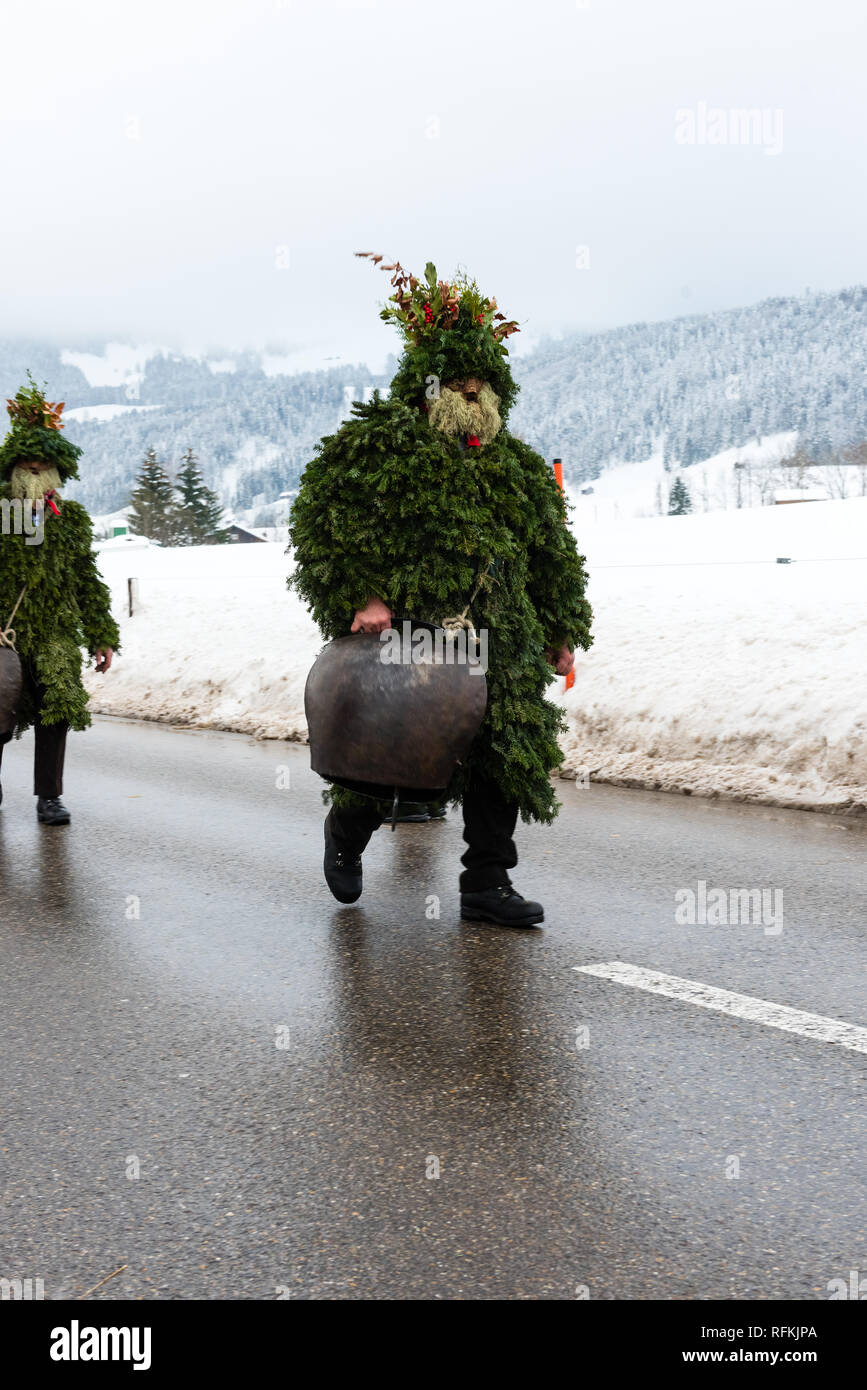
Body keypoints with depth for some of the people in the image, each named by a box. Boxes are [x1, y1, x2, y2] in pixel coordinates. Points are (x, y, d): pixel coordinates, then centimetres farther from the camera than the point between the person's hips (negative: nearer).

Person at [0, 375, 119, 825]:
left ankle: (49, 797, 7)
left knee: (57, 710, -4)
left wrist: (102, 637, 9)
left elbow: (89, 583, 12)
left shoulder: (73, 519, 8)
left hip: (56, 634, 2)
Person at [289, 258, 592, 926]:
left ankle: (487, 883, 14)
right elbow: (327, 518, -9)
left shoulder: (518, 466, 18)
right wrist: (363, 594, -19)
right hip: (406, 633, -5)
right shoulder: (378, 443, 0)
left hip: (500, 646, 5)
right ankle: (348, 828, 30)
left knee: (503, 755, 2)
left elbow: (553, 554, 22)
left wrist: (564, 629, 18)